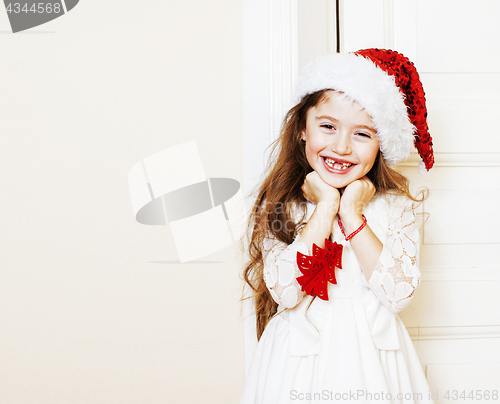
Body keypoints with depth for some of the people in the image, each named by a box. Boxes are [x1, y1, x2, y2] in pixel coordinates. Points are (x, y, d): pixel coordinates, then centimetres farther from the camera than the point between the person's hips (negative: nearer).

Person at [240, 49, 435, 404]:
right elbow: (283, 291, -19)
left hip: (374, 355, 1)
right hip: (300, 356, -1)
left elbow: (400, 294, -15)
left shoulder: (397, 205, -5)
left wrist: (352, 215, -17)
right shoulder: (279, 205, -7)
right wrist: (325, 209, -19)